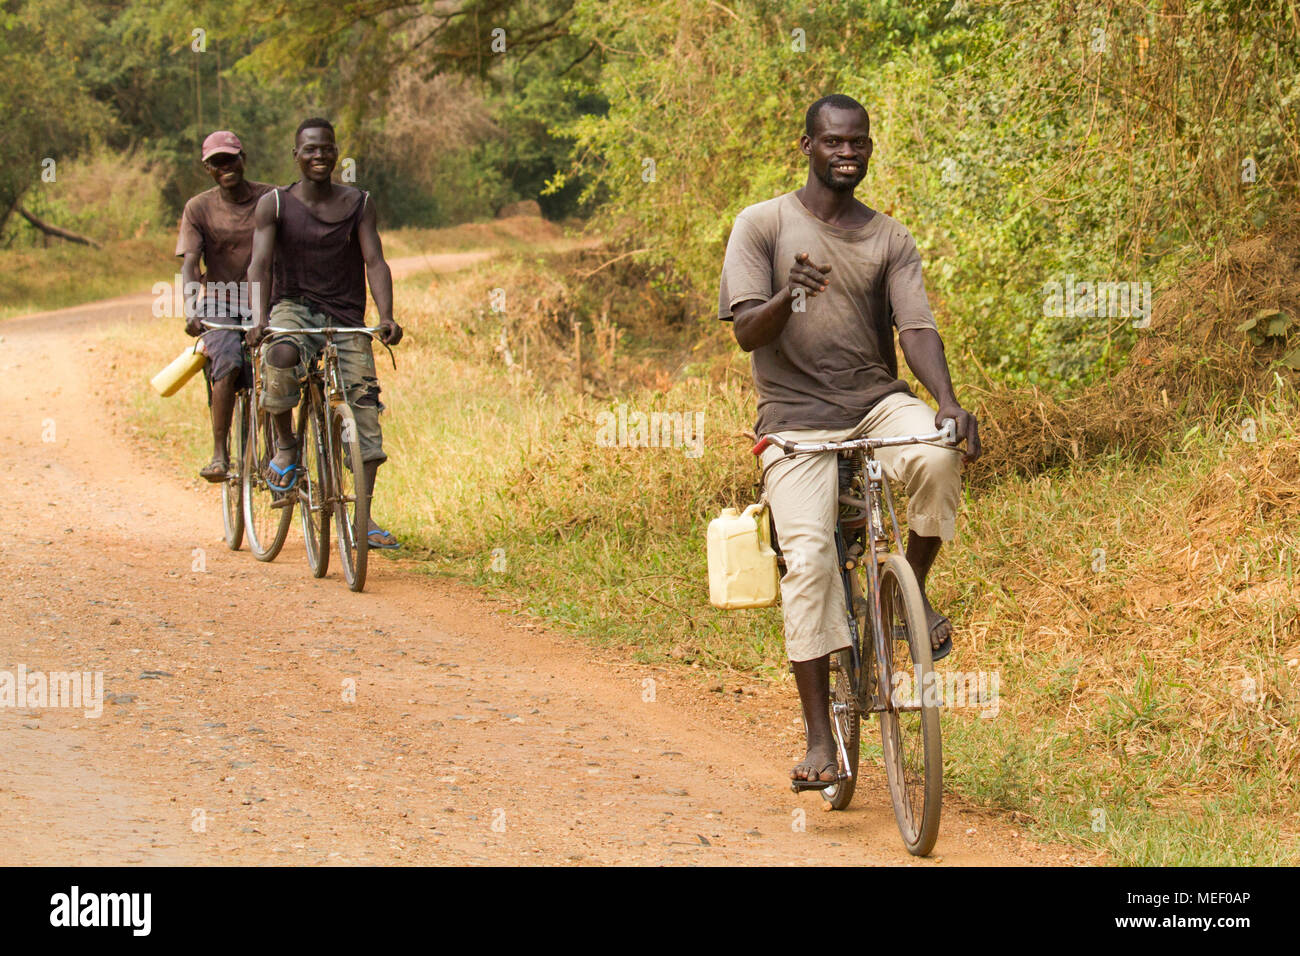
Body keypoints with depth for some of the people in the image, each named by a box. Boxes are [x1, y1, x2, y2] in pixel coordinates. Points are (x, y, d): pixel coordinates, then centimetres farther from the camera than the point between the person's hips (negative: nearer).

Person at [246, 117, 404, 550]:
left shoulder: (359, 204, 4)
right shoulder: (274, 204, -1)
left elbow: (375, 262, -5)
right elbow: (260, 263, -12)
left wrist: (387, 317, -22)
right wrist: (260, 316, -30)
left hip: (346, 319, 2)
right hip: (295, 307, -2)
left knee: (364, 411, -9)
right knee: (281, 355, -38)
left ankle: (364, 518, -1)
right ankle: (285, 444, -12)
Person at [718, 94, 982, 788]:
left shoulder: (890, 239, 9)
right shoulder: (763, 225, 2)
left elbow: (917, 328, -4)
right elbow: (747, 332, -7)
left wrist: (947, 402, -23)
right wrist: (790, 297, -30)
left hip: (877, 400, 2)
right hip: (797, 414, -2)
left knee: (937, 457, -32)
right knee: (808, 560, -18)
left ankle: (912, 592, -4)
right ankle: (819, 738, -12)